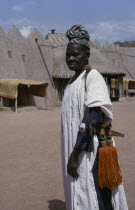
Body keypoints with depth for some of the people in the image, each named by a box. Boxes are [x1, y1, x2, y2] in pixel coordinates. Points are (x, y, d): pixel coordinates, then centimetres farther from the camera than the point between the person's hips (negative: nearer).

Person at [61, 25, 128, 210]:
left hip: (88, 152, -8)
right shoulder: (73, 81, 14)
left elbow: (92, 118, -22)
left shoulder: (93, 77, -13)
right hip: (75, 148, 8)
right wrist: (71, 153, 18)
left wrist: (75, 154, -23)